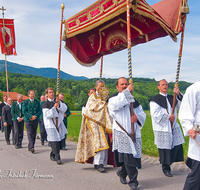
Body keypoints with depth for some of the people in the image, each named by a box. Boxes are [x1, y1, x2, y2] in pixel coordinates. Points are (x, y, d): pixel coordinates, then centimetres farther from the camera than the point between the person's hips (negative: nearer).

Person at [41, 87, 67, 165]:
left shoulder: (58, 101, 11)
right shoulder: (45, 104, 0)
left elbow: (64, 109, -3)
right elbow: (47, 114, -12)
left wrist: (59, 103, -19)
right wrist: (54, 107, -20)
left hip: (59, 124, 4)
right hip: (51, 125, -4)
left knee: (61, 140, 6)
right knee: (54, 141, -9)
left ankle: (52, 154, 27)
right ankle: (57, 158, 1)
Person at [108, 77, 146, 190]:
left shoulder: (133, 100, 18)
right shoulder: (114, 98, 4)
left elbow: (142, 113, 13)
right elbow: (115, 104, -21)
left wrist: (137, 117, -10)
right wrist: (127, 91, -21)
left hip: (134, 132, 4)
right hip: (121, 132, -4)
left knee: (128, 157, 7)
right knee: (128, 156, -10)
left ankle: (122, 173, 33)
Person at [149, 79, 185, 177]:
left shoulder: (172, 98, 15)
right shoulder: (155, 99, -3)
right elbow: (155, 113, -13)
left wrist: (178, 95, -11)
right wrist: (168, 117, -14)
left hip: (173, 127, 6)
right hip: (162, 128, -6)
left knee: (177, 146, 3)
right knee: (165, 148, -1)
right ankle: (166, 169, 15)